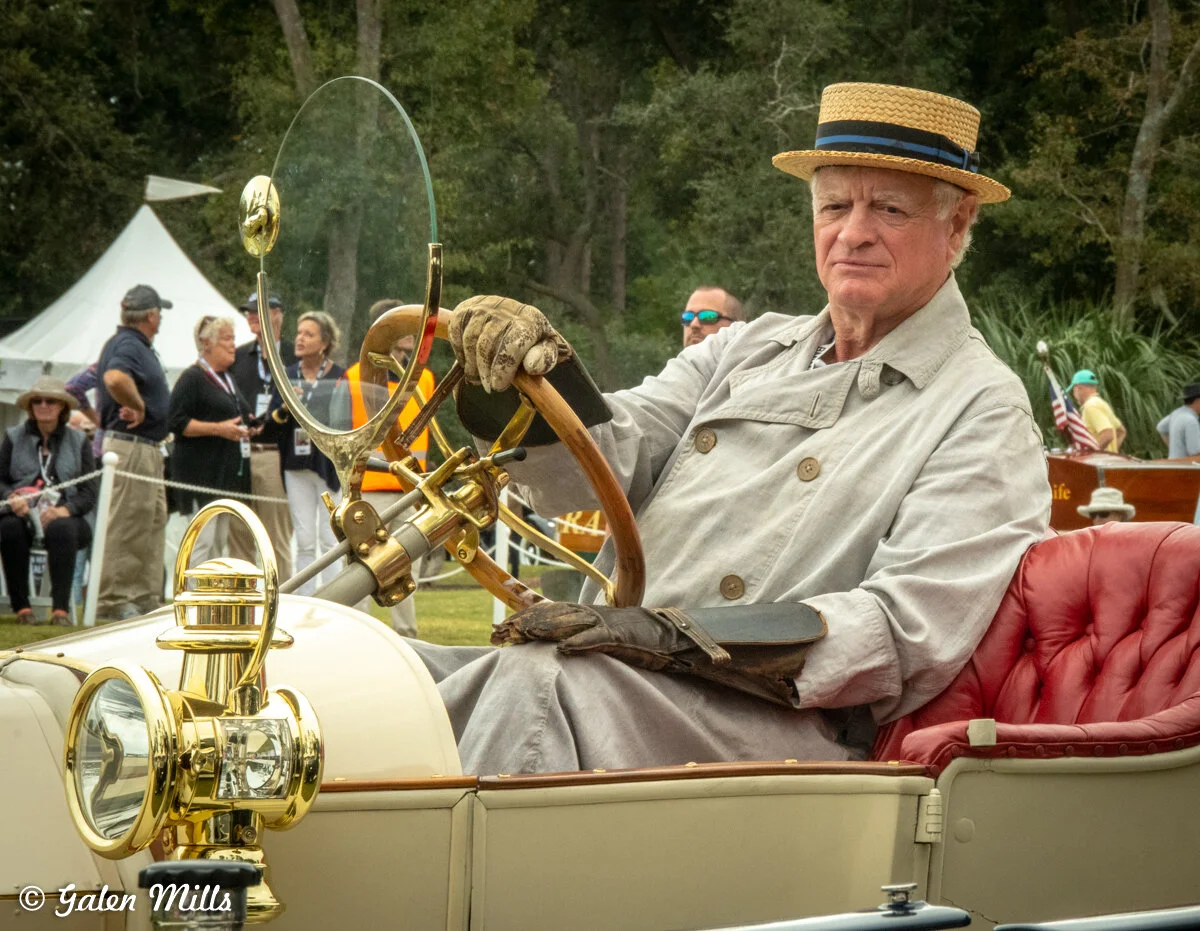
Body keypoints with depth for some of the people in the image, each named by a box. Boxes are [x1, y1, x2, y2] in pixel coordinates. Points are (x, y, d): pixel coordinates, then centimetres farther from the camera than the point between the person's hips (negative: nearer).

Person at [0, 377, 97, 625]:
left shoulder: (78, 441, 11)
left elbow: (88, 494, 5)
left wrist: (65, 510, -16)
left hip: (65, 518, -1)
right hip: (22, 514, 1)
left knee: (60, 529, -37)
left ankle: (61, 607, -39)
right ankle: (21, 606, -30)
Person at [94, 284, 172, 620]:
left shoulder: (134, 344, 16)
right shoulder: (129, 345, -16)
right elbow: (115, 378, -37)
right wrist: (138, 407, -23)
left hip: (148, 449, 11)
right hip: (131, 445, -11)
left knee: (153, 522, 13)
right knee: (126, 525, -8)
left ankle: (144, 596, 17)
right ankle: (112, 600, -6)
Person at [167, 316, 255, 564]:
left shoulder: (228, 379, 20)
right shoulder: (193, 377, -7)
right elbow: (176, 422, -15)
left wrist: (246, 430, 15)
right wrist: (218, 429, -21)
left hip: (228, 472, 9)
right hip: (201, 471, -9)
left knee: (219, 541, 9)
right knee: (202, 539, -13)